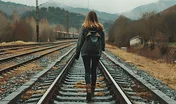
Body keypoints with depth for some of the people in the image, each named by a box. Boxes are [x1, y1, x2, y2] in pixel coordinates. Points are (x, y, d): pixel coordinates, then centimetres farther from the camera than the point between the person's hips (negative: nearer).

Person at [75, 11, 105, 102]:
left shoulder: (84, 27, -7)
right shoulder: (100, 27, 0)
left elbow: (80, 40, -5)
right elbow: (103, 40, 8)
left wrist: (77, 52, 2)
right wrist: (102, 49, 25)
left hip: (86, 52, -2)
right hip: (97, 52, 2)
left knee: (87, 71, 0)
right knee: (94, 70, 14)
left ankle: (89, 90, -18)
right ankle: (92, 90, 25)